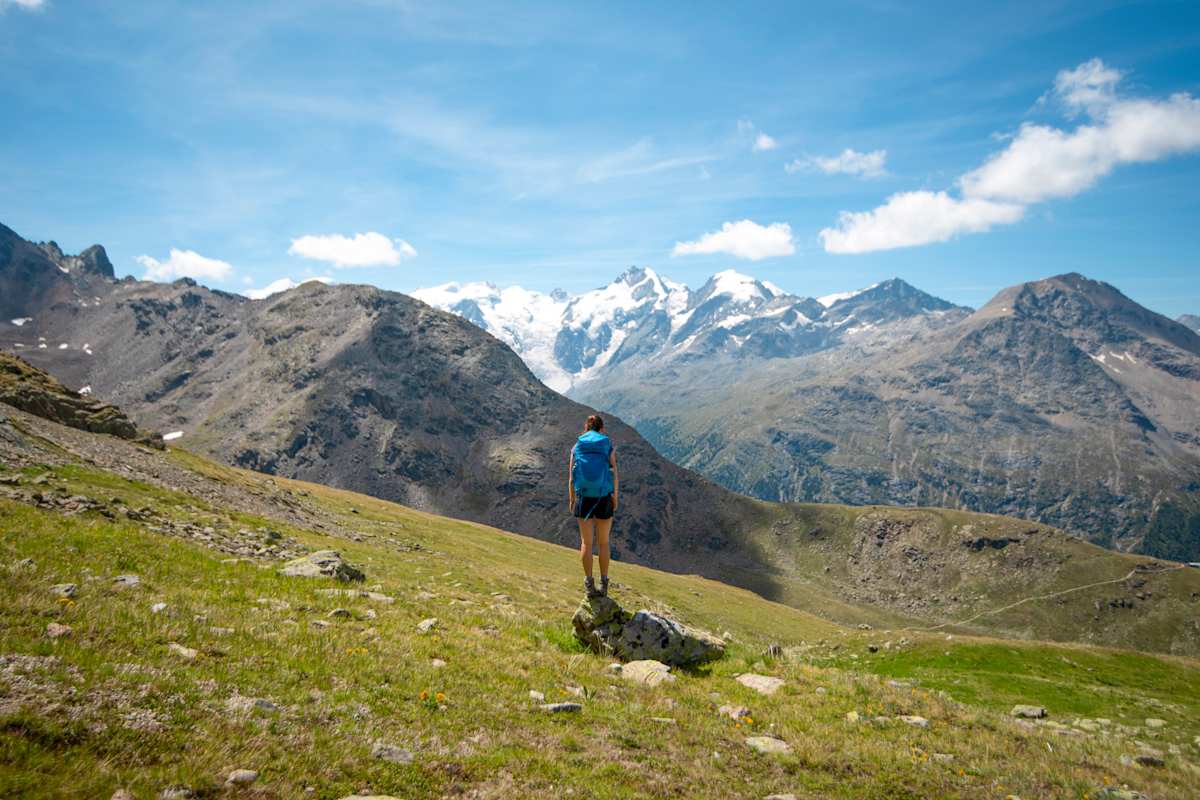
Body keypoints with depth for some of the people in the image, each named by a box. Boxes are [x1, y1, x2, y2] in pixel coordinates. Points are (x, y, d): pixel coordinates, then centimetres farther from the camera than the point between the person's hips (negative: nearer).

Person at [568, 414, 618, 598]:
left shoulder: (577, 447, 4)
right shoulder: (608, 446, 0)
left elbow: (571, 479, 1)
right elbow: (614, 476, -5)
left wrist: (572, 502, 10)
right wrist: (615, 500, 4)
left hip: (583, 499, 1)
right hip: (604, 499, -1)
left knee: (586, 543, 12)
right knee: (603, 543, 13)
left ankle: (589, 585, 12)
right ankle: (604, 584, 17)